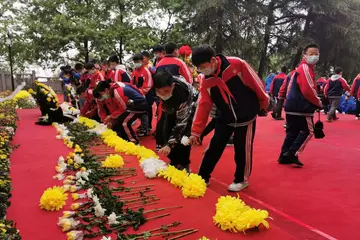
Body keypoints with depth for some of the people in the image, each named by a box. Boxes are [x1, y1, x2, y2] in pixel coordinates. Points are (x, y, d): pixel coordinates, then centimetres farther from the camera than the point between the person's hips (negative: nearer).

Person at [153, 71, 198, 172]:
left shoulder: (181, 92, -44)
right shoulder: (159, 88, -29)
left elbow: (181, 122, -39)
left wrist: (170, 144, -41)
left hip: (191, 107, -5)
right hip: (172, 107, 6)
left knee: (183, 135, -20)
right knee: (167, 132, -5)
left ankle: (184, 165, -2)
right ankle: (174, 161, 11)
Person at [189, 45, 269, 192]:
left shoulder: (237, 64, -23)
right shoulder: (206, 82, -9)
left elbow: (255, 83, -12)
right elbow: (203, 106, -7)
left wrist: (264, 103, -1)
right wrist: (196, 131, -8)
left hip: (246, 116, -3)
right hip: (225, 118, 3)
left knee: (242, 150, 5)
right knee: (215, 147, 3)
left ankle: (241, 180, 25)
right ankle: (203, 177, 19)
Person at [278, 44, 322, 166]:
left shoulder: (303, 68, 19)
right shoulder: (305, 68, -14)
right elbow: (308, 90, -22)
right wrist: (318, 102, -8)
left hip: (293, 107, 10)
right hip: (301, 108, -10)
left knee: (292, 132, 12)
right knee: (308, 131, 0)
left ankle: (284, 156, 16)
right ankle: (292, 153, -3)